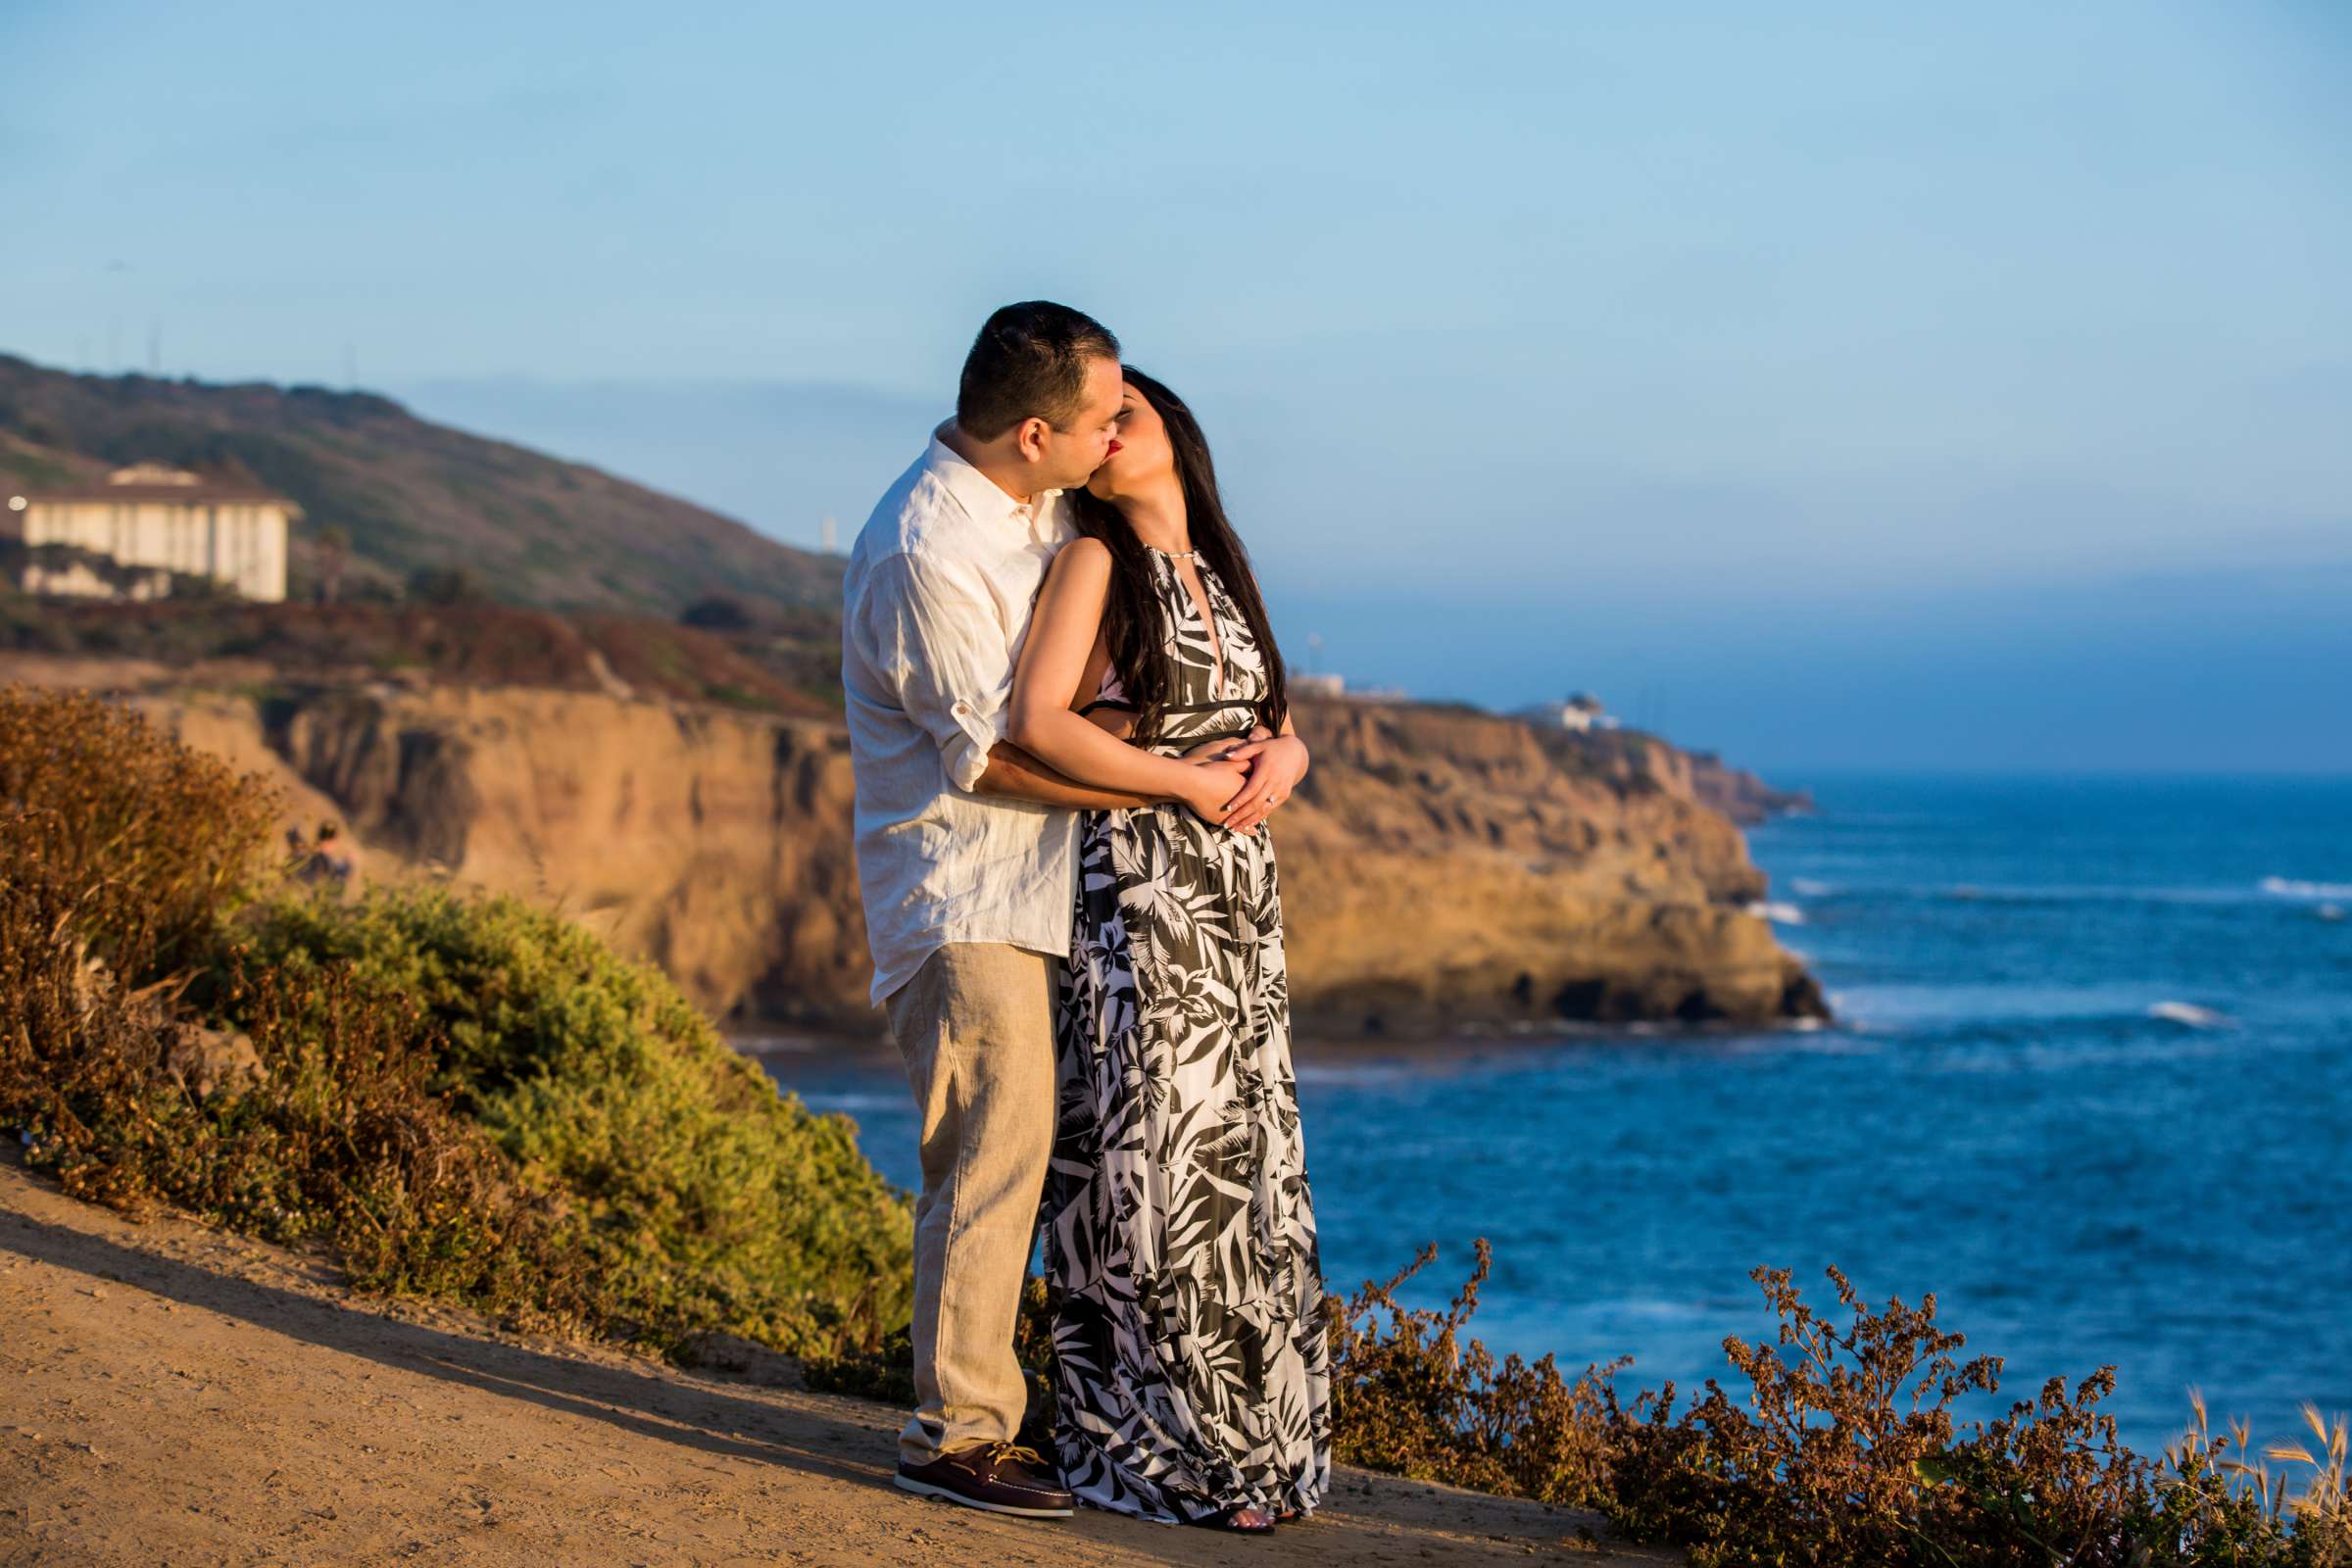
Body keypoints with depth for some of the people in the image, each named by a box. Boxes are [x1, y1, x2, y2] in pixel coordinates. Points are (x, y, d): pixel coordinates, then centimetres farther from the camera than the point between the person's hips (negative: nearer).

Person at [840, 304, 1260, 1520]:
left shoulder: (1041, 508, 9)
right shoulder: (926, 552, -21)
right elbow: (993, 755, -18)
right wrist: (1172, 783, -12)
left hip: (1021, 891, 9)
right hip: (959, 894, -9)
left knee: (1002, 1151, 11)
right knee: (995, 1148, -10)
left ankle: (976, 1410, 18)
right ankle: (956, 1431, -3)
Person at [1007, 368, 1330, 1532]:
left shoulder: (1221, 574, 17)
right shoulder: (1094, 563, -3)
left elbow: (1279, 730, 19)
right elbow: (1038, 722, -15)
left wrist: (1282, 758, -5)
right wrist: (1189, 783, -14)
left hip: (1241, 909, 7)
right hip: (1138, 900, -7)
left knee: (1248, 1167, 7)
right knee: (1155, 1168, -7)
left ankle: (1251, 1443, 14)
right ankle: (1155, 1452, 0)